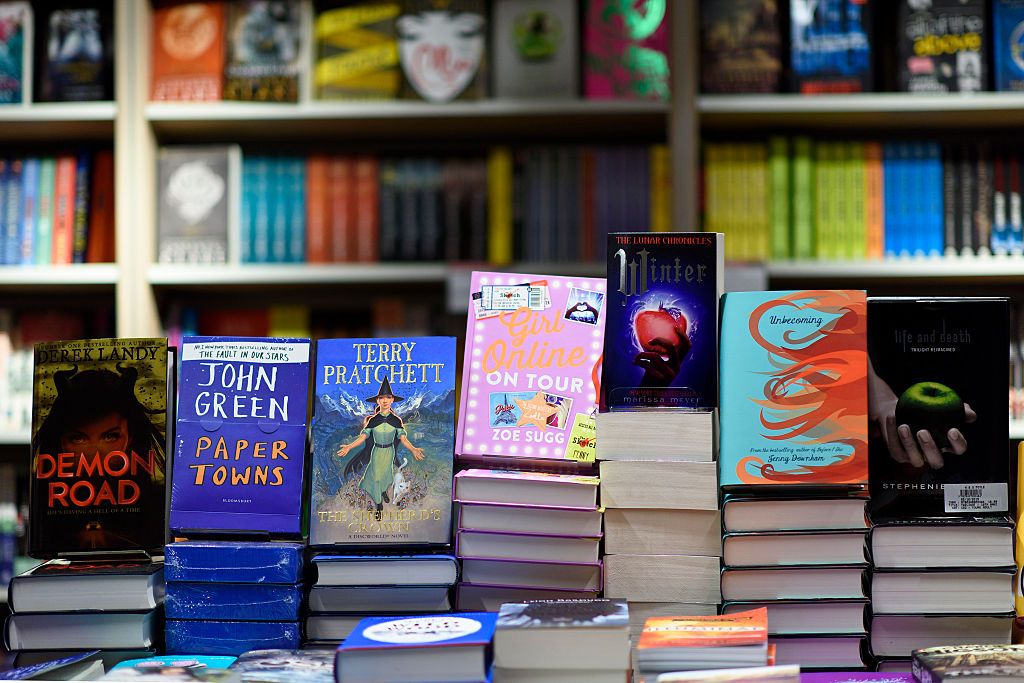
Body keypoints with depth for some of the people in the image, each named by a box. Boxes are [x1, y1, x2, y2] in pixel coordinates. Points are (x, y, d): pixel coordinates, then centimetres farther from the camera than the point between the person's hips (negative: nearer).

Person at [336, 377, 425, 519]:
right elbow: (362, 437, -15)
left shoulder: (396, 420, -11)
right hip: (376, 452, -1)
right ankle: (378, 505, 18)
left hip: (389, 452, 1)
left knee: (386, 474, 19)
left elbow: (403, 438, -16)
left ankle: (384, 492, 50)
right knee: (376, 476, 3)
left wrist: (413, 449, -34)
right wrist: (349, 447, -29)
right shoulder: (372, 420, -12)